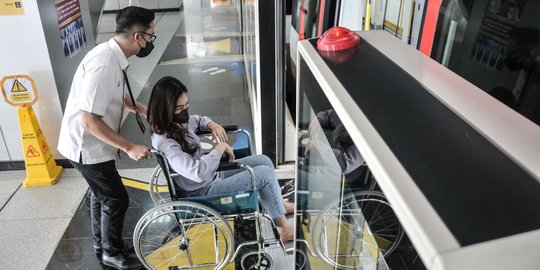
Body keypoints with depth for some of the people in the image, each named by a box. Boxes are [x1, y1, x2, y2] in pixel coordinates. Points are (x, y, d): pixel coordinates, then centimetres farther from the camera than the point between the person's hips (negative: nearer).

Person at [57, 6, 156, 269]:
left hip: (91, 144, 10)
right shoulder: (104, 65, -31)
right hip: (87, 147, -10)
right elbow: (89, 120, -31)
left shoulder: (111, 55, 0)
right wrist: (129, 147, -27)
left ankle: (102, 245, 44)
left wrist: (141, 108, 6)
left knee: (101, 194, 24)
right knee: (116, 199, 5)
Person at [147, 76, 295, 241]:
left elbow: (198, 120, 21)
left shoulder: (178, 122, -3)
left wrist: (212, 125, -2)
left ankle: (280, 204, 31)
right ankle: (284, 229, 3)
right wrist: (221, 147, -25)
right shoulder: (164, 142, -30)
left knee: (264, 161, 9)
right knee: (265, 174, -15)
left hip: (211, 175, 10)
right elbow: (198, 172, -39)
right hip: (204, 192, -9)